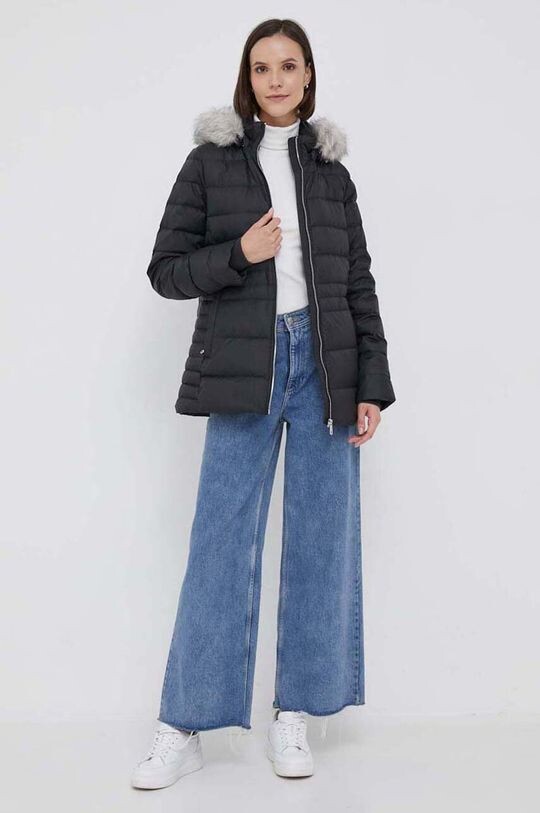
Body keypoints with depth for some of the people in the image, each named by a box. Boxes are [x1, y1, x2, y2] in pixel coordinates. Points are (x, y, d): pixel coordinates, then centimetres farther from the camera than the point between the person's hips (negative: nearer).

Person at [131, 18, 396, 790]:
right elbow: (166, 270, 3)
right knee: (222, 544, -2)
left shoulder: (332, 169, 11)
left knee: (322, 538, 3)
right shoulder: (210, 161, 5)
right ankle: (183, 729, 8)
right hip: (243, 370, -2)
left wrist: (372, 386, 1)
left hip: (326, 365, 3)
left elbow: (359, 285, 9)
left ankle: (294, 715, 17)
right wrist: (240, 254, -14)